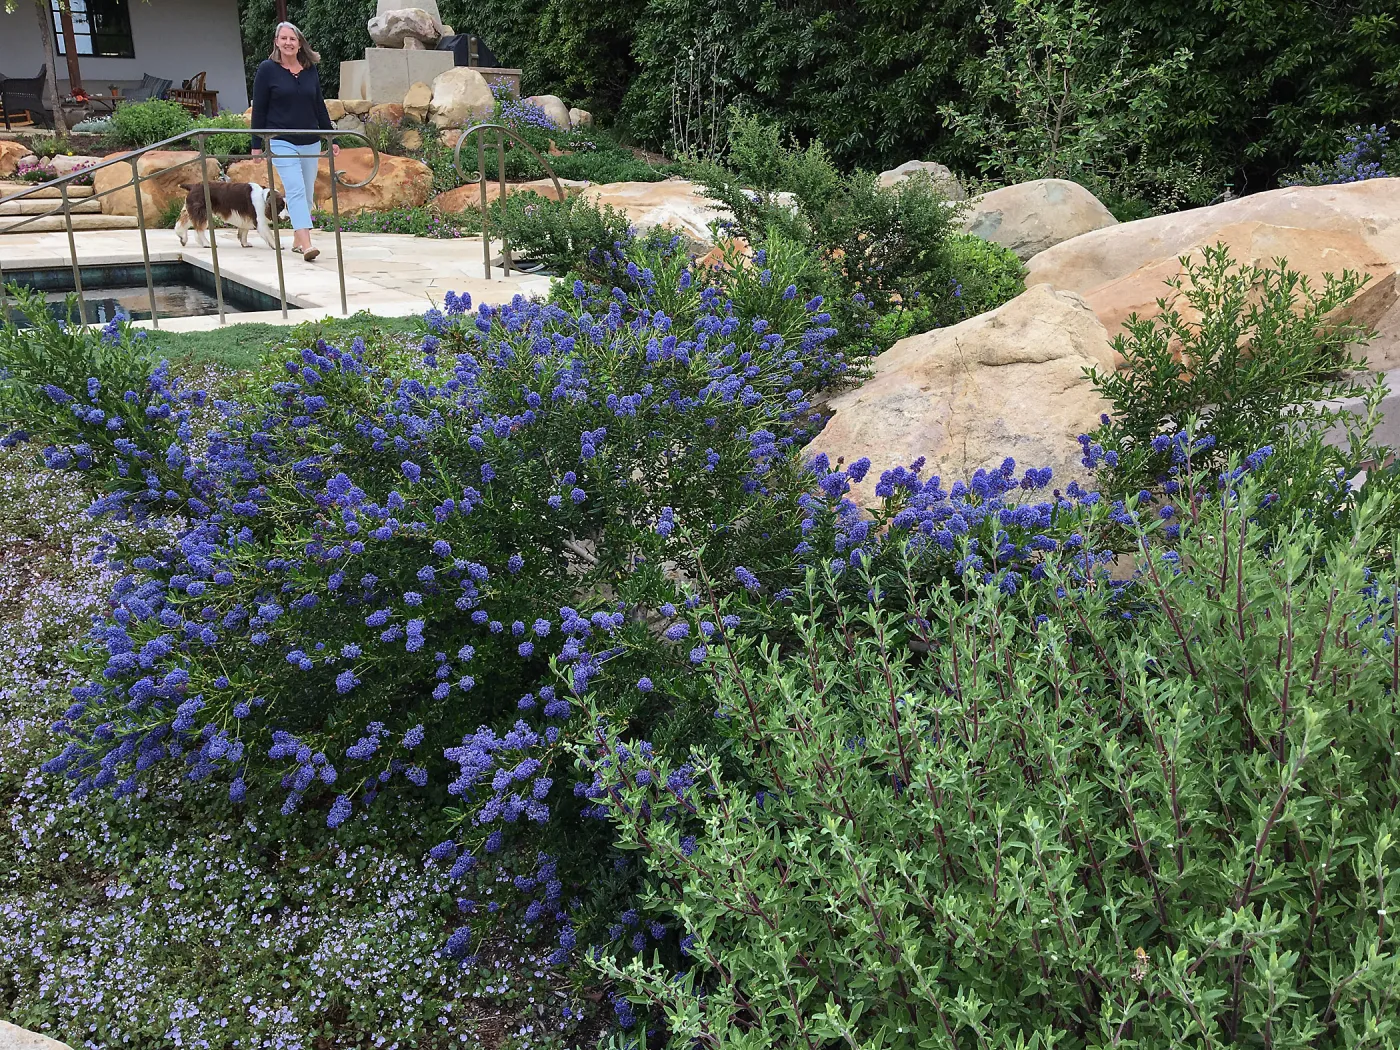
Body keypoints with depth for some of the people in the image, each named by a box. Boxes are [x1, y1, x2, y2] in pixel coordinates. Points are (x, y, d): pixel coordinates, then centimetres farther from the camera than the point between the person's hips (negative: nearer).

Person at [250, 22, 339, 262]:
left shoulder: (311, 70, 9)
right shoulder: (267, 69, -2)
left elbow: (320, 107, 15)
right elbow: (259, 109, -1)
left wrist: (331, 138, 12)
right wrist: (257, 144, -4)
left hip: (310, 142, 5)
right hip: (281, 142, -5)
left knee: (307, 194, 9)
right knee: (295, 190, -17)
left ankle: (297, 240, 23)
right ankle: (306, 245, -27)